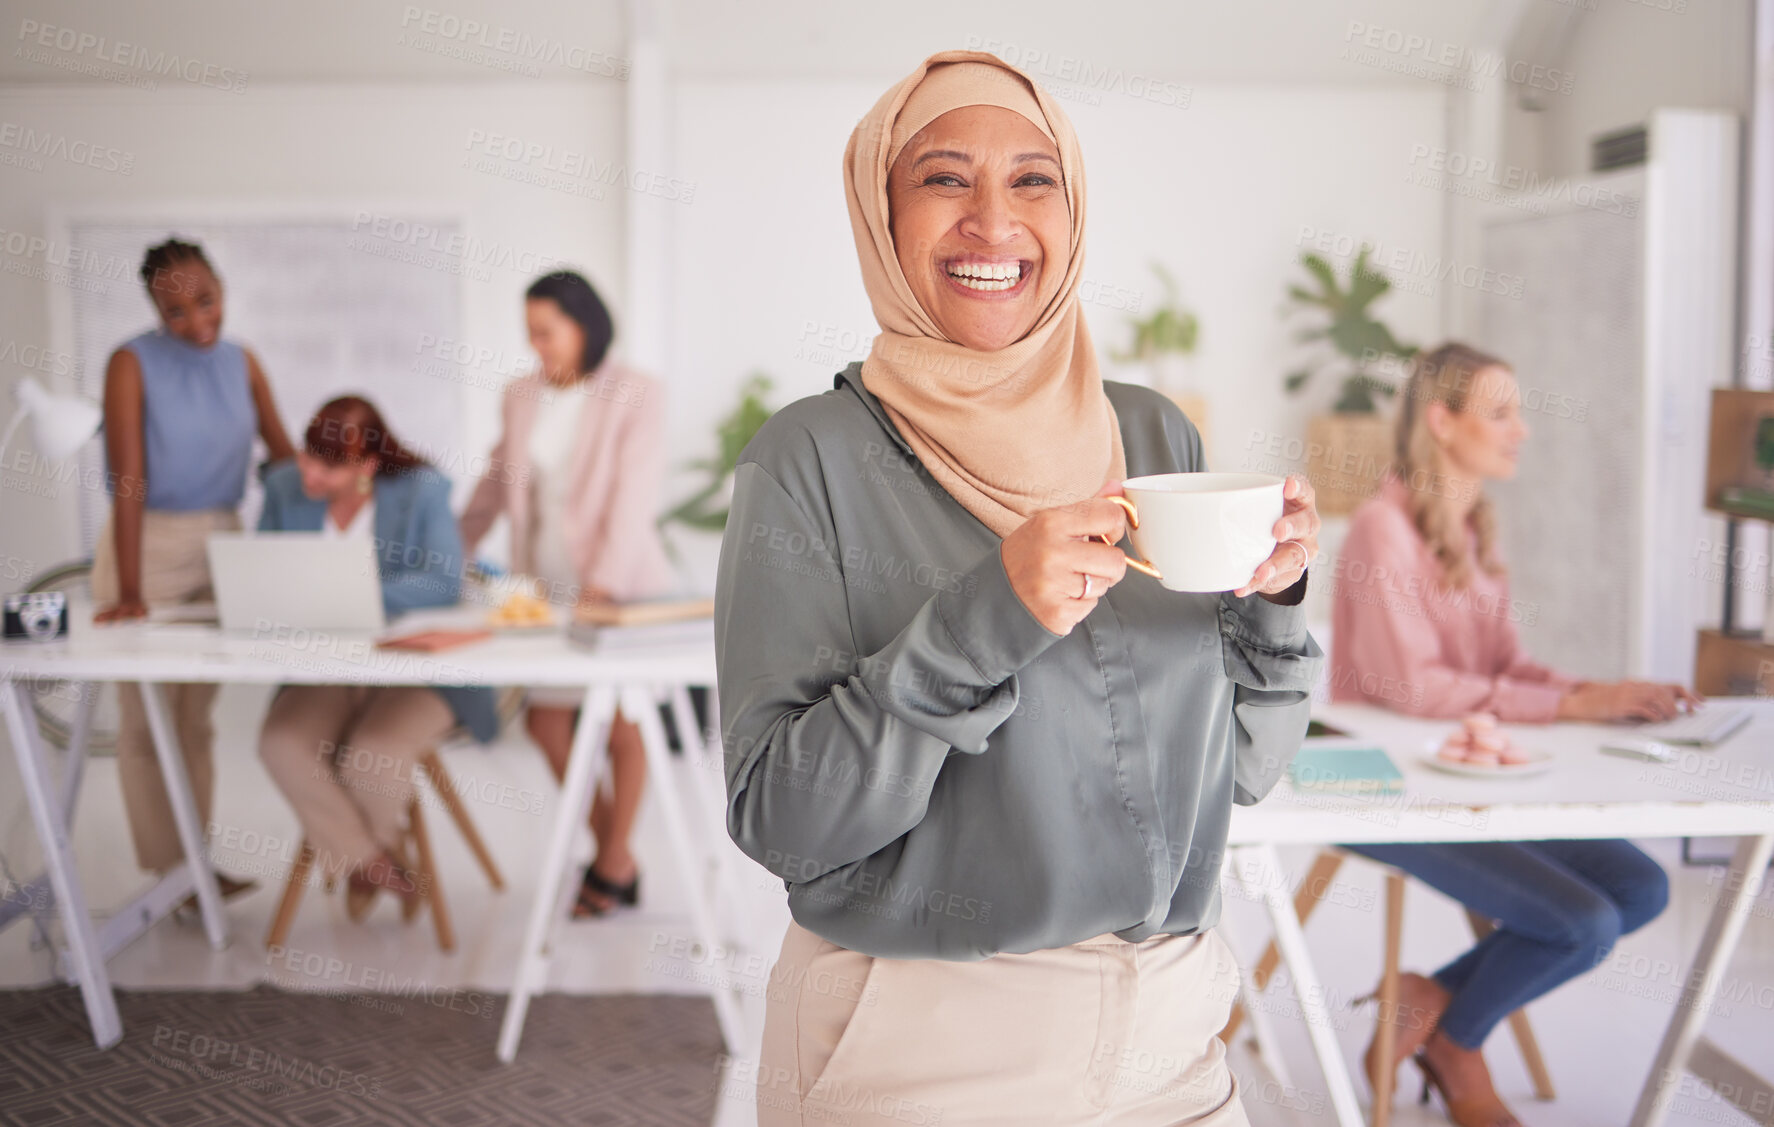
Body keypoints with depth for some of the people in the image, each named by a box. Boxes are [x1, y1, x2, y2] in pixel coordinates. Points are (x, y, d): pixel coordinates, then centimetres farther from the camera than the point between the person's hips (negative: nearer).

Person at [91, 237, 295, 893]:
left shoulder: (241, 362, 4)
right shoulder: (133, 364, -10)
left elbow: (283, 454, 7)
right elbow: (128, 479, -18)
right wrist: (129, 592, -25)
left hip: (223, 544, 5)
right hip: (149, 546, -5)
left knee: (197, 715, 14)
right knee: (148, 718, 3)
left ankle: (195, 860, 23)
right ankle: (168, 873, 12)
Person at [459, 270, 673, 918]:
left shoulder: (635, 397, -9)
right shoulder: (523, 397, 8)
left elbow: (632, 499, -17)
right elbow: (494, 485, 18)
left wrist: (600, 587, -27)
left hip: (620, 587, -5)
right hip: (546, 587, 5)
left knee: (620, 724, 3)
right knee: (545, 722, 4)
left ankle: (613, 865, 19)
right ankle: (614, 852, 22)